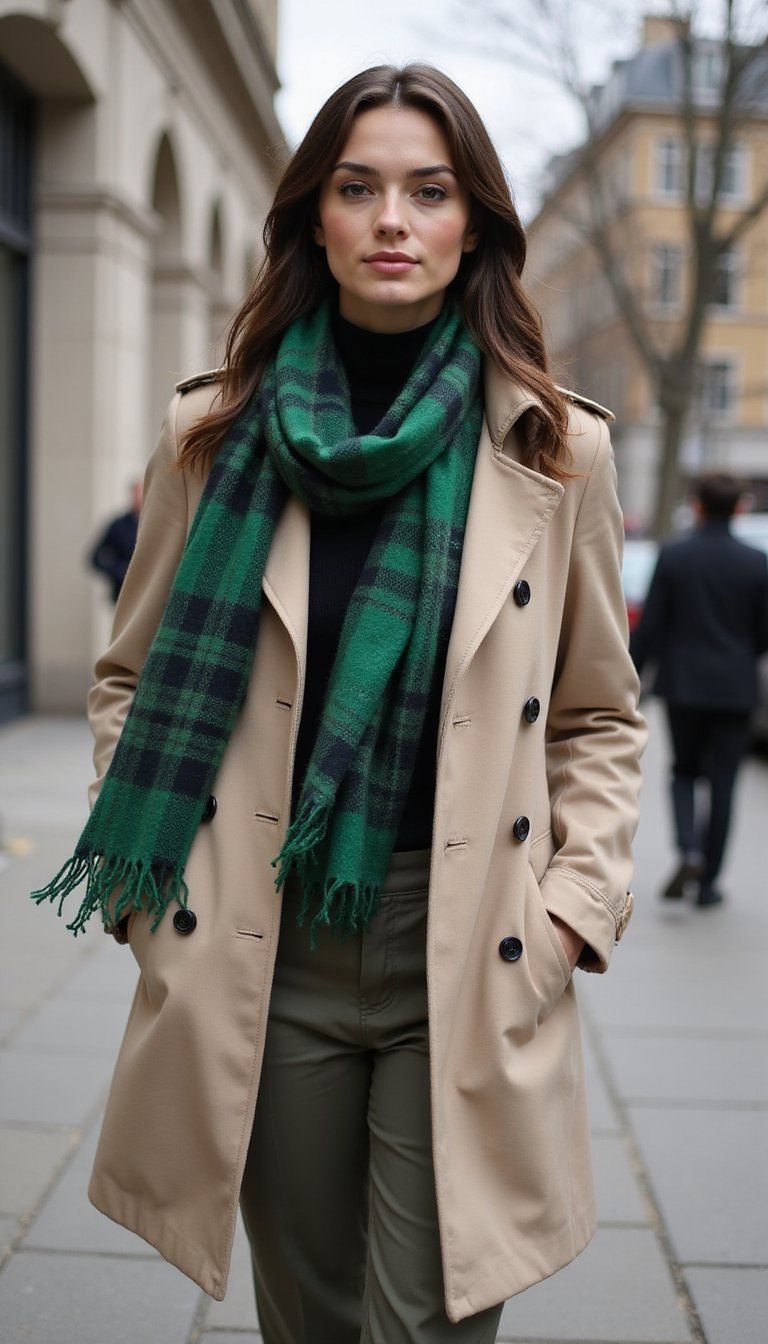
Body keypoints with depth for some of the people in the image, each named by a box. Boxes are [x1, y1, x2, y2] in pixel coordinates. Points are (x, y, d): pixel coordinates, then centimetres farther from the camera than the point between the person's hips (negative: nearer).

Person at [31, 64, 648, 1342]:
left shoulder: (558, 449, 2)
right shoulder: (215, 432, 3)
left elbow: (600, 716, 9)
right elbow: (133, 680, 11)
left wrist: (574, 907, -3)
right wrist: (149, 889, 1)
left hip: (467, 964, -1)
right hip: (265, 955, 1)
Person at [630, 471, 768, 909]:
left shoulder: (672, 554, -7)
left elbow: (649, 626, -7)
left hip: (683, 684, 0)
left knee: (684, 771, 17)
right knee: (722, 783, 7)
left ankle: (689, 852, -6)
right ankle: (708, 881, 11)